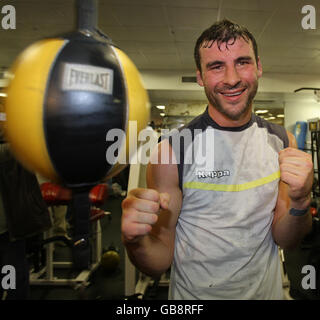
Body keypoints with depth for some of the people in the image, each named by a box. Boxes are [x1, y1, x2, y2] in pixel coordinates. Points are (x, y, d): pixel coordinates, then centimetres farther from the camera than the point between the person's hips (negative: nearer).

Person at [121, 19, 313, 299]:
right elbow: (160, 262, -15)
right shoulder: (172, 149, -20)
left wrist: (299, 201, -23)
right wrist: (137, 242, -36)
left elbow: (284, 240, -4)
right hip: (195, 294, -3)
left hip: (266, 291, 4)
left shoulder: (281, 141, -8)